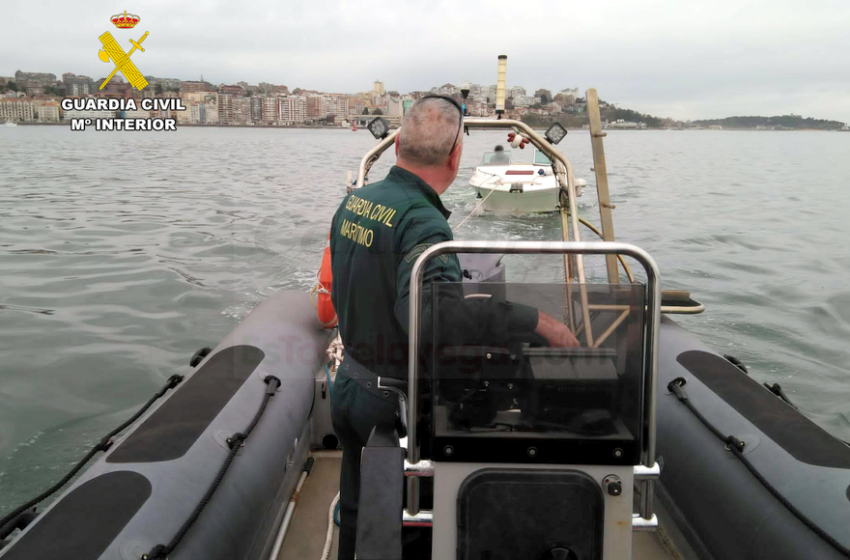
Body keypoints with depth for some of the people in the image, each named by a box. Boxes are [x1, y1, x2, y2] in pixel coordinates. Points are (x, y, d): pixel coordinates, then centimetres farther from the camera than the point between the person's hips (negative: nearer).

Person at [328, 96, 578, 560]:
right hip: (394, 402, -7)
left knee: (357, 512, 24)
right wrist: (536, 320, -38)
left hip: (349, 380, 8)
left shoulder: (354, 201, 1)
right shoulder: (422, 220, -26)